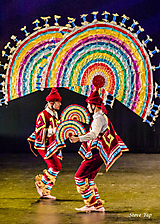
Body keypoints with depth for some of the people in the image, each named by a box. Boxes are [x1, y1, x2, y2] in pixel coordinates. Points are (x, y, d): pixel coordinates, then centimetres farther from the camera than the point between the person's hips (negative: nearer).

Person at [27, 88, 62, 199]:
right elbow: (39, 132, -24)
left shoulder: (54, 115, 13)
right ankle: (41, 183, 3)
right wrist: (53, 131, -33)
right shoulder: (43, 115, -16)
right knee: (56, 167, -14)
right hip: (44, 146, -9)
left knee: (53, 169, 7)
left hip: (52, 146, 9)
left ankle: (45, 192, 13)